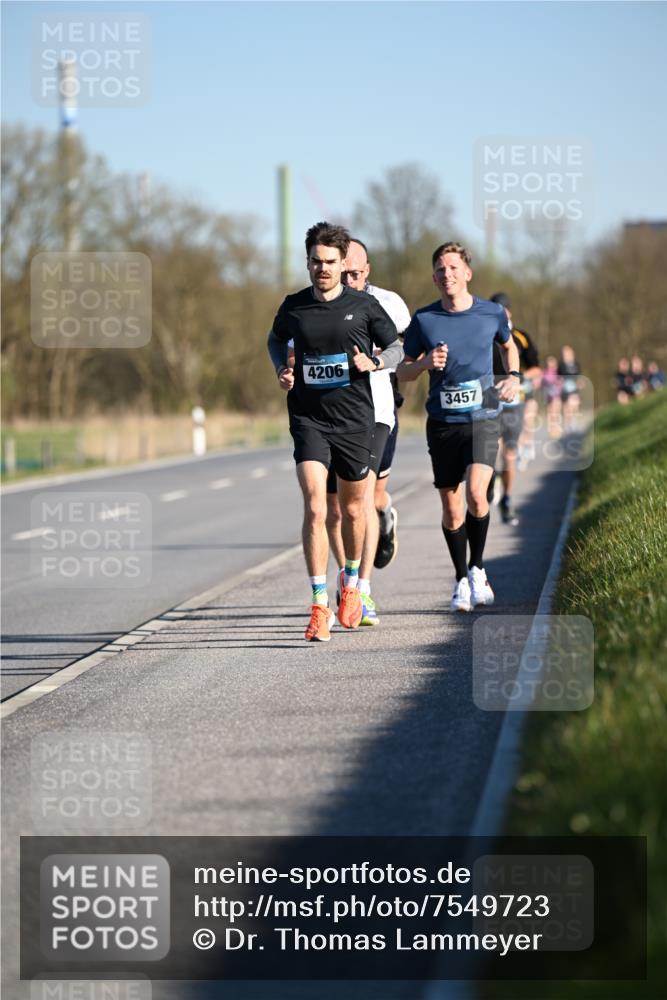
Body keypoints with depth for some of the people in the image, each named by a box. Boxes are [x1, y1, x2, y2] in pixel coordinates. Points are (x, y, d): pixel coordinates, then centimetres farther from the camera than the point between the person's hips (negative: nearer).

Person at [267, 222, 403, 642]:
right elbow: (277, 339, 23)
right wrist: (282, 370, 4)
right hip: (309, 420, 0)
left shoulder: (364, 305, -2)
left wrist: (373, 363, -12)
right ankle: (320, 606, -14)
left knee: (353, 509, 13)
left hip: (355, 421, 0)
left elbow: (396, 347, 9)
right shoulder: (293, 307, 2)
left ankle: (352, 583, 39)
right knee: (315, 508, -14)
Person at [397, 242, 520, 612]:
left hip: (483, 419, -1)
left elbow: (509, 345, 23)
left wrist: (514, 377, 6)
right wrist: (426, 362, -13)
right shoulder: (424, 319, 0)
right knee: (451, 508, 4)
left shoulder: (492, 313, 2)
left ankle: (477, 569, -1)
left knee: (476, 493, -21)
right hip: (443, 423, 1)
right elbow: (404, 371, 8)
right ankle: (461, 581, 20)